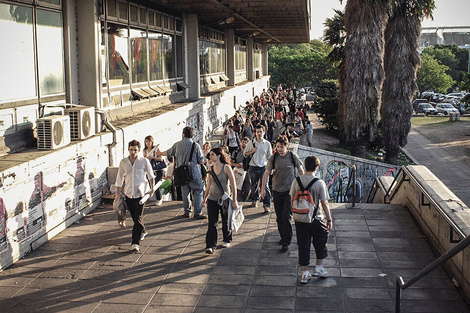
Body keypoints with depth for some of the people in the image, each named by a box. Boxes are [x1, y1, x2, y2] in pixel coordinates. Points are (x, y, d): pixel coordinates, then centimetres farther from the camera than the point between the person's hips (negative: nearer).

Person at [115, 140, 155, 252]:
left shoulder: (144, 161, -3)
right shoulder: (123, 162, 4)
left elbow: (150, 176, 10)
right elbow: (119, 178, 11)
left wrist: (152, 188, 9)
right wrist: (118, 193, 10)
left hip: (140, 193, -4)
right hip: (128, 193, 4)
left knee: (138, 218, -11)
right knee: (134, 217, 16)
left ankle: (135, 243, -12)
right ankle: (143, 231, 44)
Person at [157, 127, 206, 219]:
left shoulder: (177, 145, 1)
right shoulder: (195, 145, -9)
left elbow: (169, 152, 19)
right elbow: (201, 160, -8)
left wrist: (160, 153, 40)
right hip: (194, 173, -4)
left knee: (185, 192, 15)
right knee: (197, 192, 2)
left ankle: (187, 212, 20)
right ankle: (198, 213, -1)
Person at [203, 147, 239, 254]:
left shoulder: (226, 168, -10)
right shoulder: (211, 168, 4)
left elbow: (233, 185, -9)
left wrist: (234, 200, -12)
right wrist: (205, 198, 17)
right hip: (212, 199, 3)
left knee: (225, 221, 11)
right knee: (212, 223, -4)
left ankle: (227, 240, 34)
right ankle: (210, 246, -4)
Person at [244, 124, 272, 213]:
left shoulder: (267, 143, 3)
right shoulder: (251, 143, 3)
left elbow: (270, 157, 10)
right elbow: (245, 153, 10)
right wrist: (252, 151, -9)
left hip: (263, 167, -1)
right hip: (253, 167, 1)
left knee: (265, 186, -10)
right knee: (254, 185, 14)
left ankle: (266, 205, -10)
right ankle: (255, 200, 37)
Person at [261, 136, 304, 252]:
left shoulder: (293, 156, -6)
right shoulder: (273, 157, -2)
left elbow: (301, 170, 6)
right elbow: (266, 173, 4)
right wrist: (263, 188, -1)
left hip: (289, 191, -3)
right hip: (277, 191, 3)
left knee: (286, 216, -10)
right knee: (279, 217, 11)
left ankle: (286, 242, -2)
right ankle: (283, 236, 29)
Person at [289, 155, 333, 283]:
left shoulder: (296, 181, -5)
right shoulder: (320, 183, -14)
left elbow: (292, 200, 3)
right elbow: (324, 203, -11)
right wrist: (329, 219, 0)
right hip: (316, 219, -3)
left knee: (303, 245, 11)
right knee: (320, 242, 20)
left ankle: (305, 273, 16)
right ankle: (319, 267, 27)